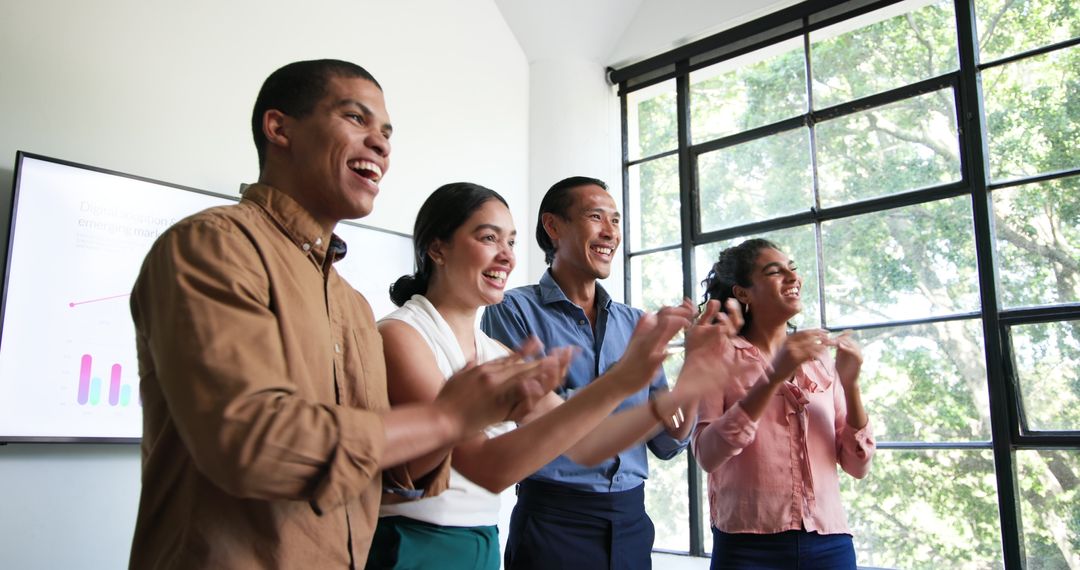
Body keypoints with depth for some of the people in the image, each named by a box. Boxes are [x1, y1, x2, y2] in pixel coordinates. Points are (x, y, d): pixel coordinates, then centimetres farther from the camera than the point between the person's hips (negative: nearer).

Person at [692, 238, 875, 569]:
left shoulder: (821, 360, 9)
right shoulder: (720, 357, -2)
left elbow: (858, 466, 5)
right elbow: (707, 455, -15)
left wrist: (851, 385, -8)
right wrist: (773, 378, -21)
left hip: (830, 543, 4)